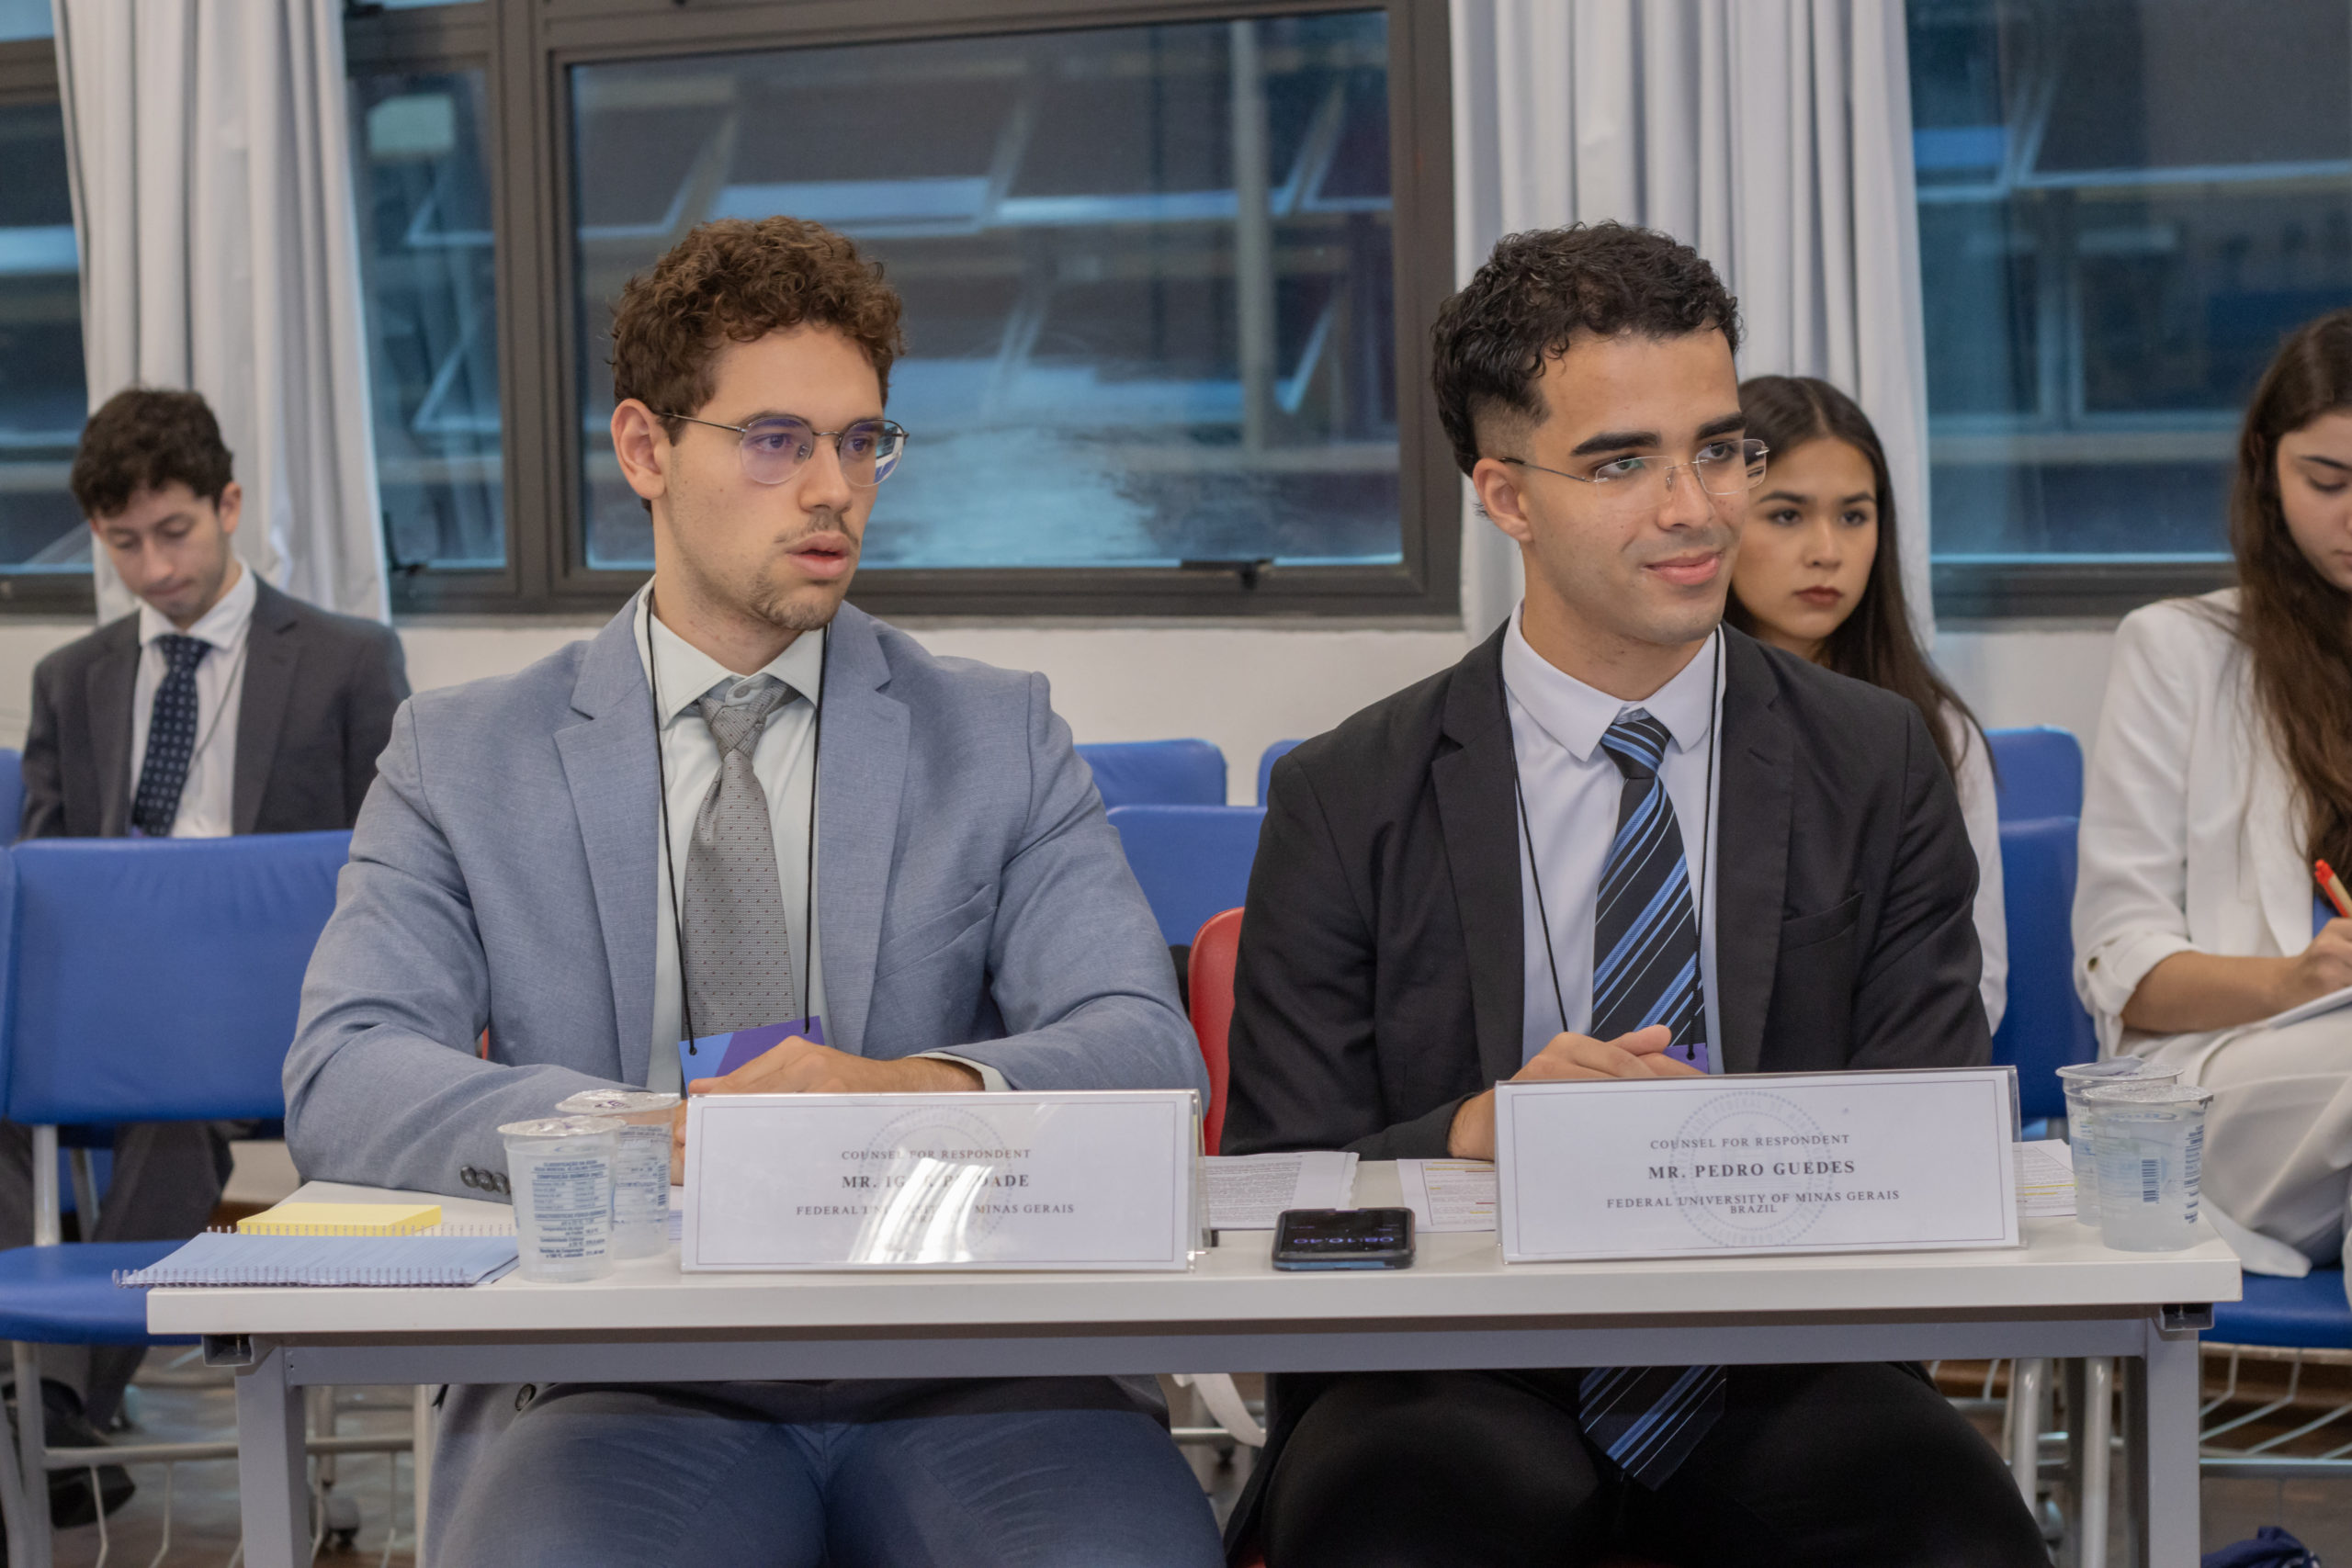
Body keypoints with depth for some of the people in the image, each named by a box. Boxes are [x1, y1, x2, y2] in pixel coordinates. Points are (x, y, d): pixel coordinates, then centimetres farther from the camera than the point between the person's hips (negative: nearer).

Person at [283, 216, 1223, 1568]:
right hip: (622, 1376, -1)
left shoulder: (1000, 740, 15)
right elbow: (343, 1078, -1)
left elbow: (1148, 1052, 2)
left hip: (963, 1358, 1)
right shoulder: (463, 761, 13)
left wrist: (925, 1088, -21)